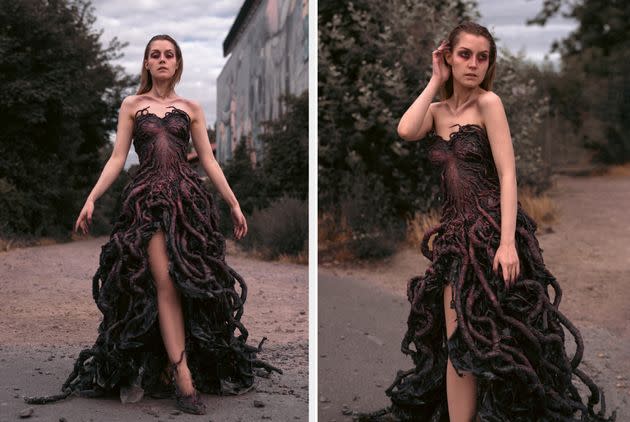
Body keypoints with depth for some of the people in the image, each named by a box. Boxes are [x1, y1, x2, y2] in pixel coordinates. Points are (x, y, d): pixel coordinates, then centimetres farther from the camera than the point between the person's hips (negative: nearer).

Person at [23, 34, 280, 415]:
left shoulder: (191, 109, 14)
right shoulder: (132, 106, 12)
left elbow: (209, 161, 12)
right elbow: (117, 159, 7)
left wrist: (234, 204, 7)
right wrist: (91, 199, -4)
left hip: (188, 197, 2)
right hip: (149, 198, -2)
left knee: (189, 282, -4)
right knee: (166, 284, -11)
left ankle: (165, 368, 9)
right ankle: (184, 380, -13)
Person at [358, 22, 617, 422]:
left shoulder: (488, 102, -6)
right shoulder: (436, 111, 11)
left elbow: (508, 175, -12)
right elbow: (406, 131, -12)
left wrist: (507, 242, -22)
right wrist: (436, 81, 0)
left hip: (491, 228, -5)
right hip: (456, 230, 6)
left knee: (465, 341, -2)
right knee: (458, 340, 8)